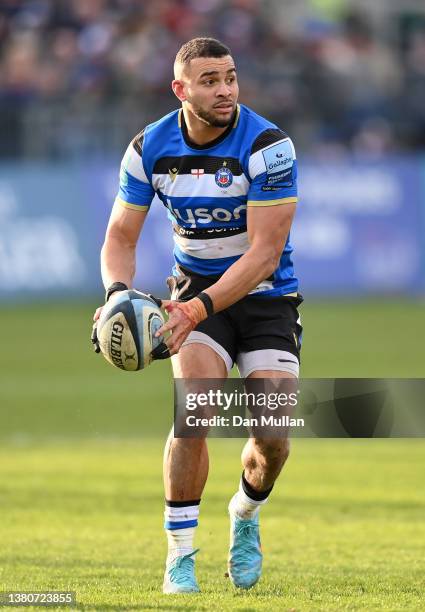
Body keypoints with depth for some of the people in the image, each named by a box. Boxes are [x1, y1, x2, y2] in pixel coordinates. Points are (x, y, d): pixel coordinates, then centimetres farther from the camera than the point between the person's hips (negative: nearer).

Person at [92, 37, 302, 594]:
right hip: (196, 287, 1)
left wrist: (202, 307, -37)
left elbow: (265, 252, -25)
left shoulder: (267, 145, -21)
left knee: (273, 434, -12)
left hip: (265, 296, -1)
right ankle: (180, 556, -12)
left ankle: (246, 516, 23)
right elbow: (121, 236, -1)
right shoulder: (149, 149, -9)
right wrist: (118, 292, -24)